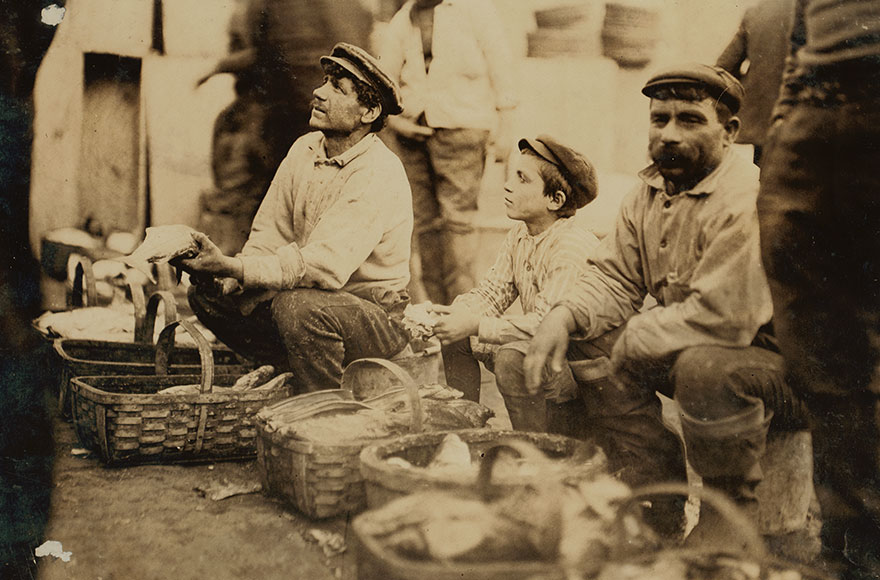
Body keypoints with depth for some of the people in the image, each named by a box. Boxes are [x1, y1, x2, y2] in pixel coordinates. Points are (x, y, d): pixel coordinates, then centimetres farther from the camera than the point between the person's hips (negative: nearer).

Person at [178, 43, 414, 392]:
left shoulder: (379, 174, -22)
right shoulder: (305, 150, 4)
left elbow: (323, 265, -32)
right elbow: (269, 235, 4)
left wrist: (233, 267, -37)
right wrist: (228, 279, -16)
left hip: (375, 316, -8)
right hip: (317, 298, 8)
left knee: (298, 307, -36)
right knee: (207, 295, -2)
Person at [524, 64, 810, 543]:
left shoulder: (748, 201, -26)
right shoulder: (649, 192, 4)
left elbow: (722, 317, -32)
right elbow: (613, 277, 4)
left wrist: (625, 344, -21)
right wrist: (564, 317, -18)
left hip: (787, 364, -9)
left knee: (705, 367, -37)